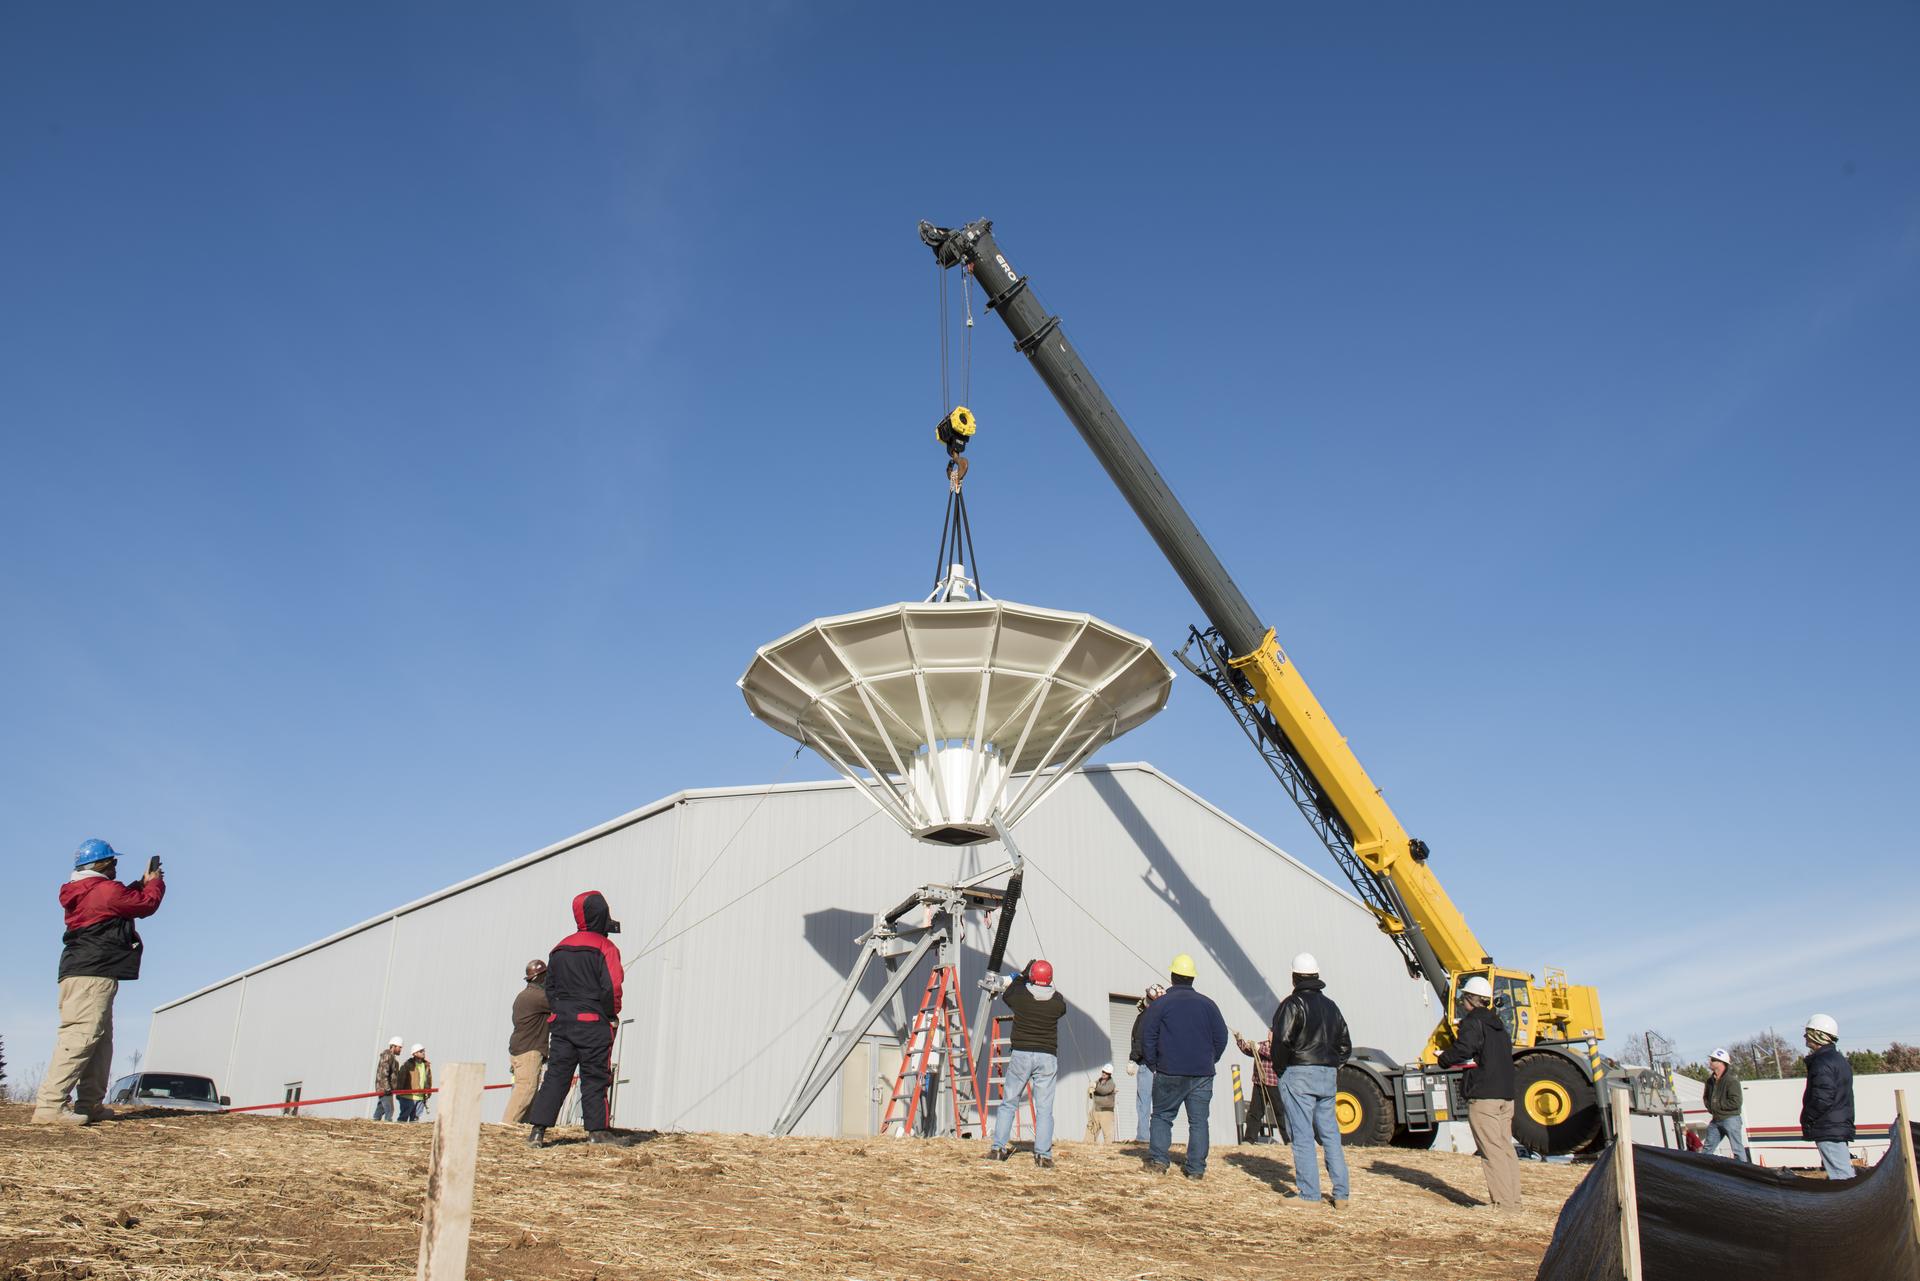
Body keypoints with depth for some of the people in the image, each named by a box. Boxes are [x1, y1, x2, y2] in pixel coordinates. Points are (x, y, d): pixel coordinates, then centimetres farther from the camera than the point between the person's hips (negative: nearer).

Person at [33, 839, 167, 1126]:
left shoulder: (80, 893, 20)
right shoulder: (107, 889, -9)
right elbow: (146, 904, 2)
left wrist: (143, 882, 33)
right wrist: (156, 881, 20)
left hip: (79, 972, 11)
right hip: (93, 974, -11)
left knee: (101, 1040, 14)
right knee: (81, 1035, -18)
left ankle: (90, 1104, 15)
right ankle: (50, 1105, -26)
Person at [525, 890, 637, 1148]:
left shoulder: (560, 948, 12)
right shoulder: (604, 947, -8)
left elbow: (549, 987, 15)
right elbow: (612, 986, -13)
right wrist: (613, 1015, 0)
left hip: (561, 1020, 5)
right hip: (593, 1022, -5)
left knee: (556, 1075, 7)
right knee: (595, 1077, 2)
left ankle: (537, 1129, 1)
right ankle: (597, 1130, 4)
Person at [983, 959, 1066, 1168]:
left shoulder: (1020, 995, -3)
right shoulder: (1058, 1002, -2)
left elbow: (1006, 993, 18)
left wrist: (1022, 976, 28)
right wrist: (1049, 986, 27)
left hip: (1021, 1055, 0)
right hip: (1047, 1057, 0)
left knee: (1008, 1102, 12)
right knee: (1044, 1108, 2)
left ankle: (998, 1148, 9)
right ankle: (1043, 1155, -4)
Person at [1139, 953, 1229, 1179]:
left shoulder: (1159, 1004, -2)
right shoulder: (1207, 1004, 6)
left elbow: (1147, 1038, -2)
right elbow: (1221, 1036, 8)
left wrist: (1154, 1065, 8)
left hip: (1170, 1074, -2)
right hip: (1202, 1075, 2)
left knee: (1162, 1116, 10)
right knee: (1198, 1121, 5)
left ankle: (1158, 1159, -1)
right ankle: (1196, 1168, 1)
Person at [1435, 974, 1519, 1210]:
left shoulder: (1472, 1022, -9)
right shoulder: (1498, 1024, 18)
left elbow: (1462, 1049, -21)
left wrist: (1444, 1059, -2)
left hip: (1483, 1095, -9)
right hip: (1506, 1094, 9)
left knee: (1492, 1150, -7)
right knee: (1506, 1148, 10)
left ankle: (1502, 1201, -10)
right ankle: (1513, 1199, 10)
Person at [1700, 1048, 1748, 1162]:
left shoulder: (1731, 1080, -13)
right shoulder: (1711, 1081, 13)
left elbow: (1735, 1102, -21)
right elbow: (1706, 1097, 28)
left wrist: (1717, 1105, -13)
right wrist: (1710, 1108, 7)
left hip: (1731, 1119, -8)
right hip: (1716, 1120, 8)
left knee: (1738, 1150, -6)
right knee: (1707, 1148, 9)